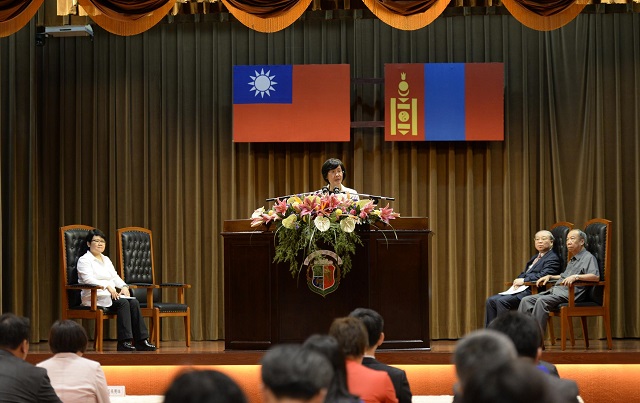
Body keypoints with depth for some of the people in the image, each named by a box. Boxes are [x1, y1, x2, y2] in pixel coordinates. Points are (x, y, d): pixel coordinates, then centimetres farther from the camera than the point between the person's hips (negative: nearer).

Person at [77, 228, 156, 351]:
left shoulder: (106, 259, 26)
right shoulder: (84, 260, 1)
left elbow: (115, 277, 18)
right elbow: (88, 279, -15)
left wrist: (124, 286, -4)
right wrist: (107, 286, -28)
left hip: (111, 294, 7)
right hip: (95, 297, -7)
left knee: (134, 302, -21)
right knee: (123, 303, -31)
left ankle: (141, 340, -26)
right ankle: (124, 342, -35)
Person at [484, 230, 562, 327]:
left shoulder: (553, 258, -2)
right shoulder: (535, 258, 28)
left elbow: (543, 275, -16)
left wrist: (523, 280, -15)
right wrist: (518, 280, 2)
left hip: (533, 291, -9)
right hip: (522, 289, 9)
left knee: (502, 301, -27)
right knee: (491, 301, -6)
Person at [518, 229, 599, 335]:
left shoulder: (588, 257, 0)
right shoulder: (572, 260, 30)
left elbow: (596, 276, -17)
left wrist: (576, 277, -28)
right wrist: (550, 277, 30)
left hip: (569, 294, -9)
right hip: (554, 290, 9)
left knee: (542, 301, -33)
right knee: (526, 300, -9)